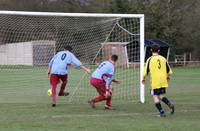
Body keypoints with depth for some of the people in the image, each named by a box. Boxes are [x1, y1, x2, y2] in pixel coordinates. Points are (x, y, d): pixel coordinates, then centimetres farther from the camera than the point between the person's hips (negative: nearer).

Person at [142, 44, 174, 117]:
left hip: (155, 81, -4)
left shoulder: (150, 59, -5)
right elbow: (169, 71, 14)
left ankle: (161, 112, -3)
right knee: (161, 95, 18)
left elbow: (146, 71, -5)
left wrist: (143, 79, 12)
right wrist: (167, 76, 34)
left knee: (155, 96, 4)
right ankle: (170, 104, -8)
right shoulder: (163, 59, 8)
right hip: (163, 81, 5)